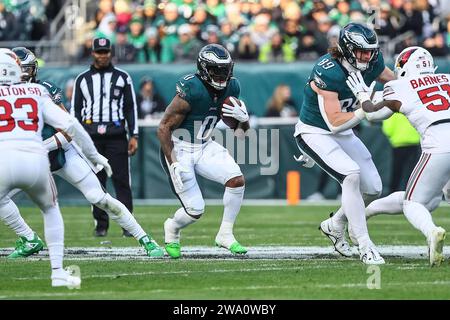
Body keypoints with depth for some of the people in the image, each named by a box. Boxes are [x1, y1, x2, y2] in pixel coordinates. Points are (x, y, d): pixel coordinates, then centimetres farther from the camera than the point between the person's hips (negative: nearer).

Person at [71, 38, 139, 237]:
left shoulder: (122, 78, 8)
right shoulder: (83, 79, 11)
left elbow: (131, 107, 8)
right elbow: (75, 110, 12)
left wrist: (134, 136, 1)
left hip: (116, 136, -1)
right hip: (91, 136, 1)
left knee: (121, 180, -5)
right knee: (96, 181, 3)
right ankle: (101, 224, 8)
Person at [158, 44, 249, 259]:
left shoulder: (230, 88, -4)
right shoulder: (191, 91, -25)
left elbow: (242, 129, 7)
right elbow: (164, 128, -20)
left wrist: (243, 118, -17)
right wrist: (173, 164, -24)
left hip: (204, 146, 6)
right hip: (178, 150, -6)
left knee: (237, 180, -16)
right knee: (195, 211, -7)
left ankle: (225, 234, 1)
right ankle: (172, 228, 29)